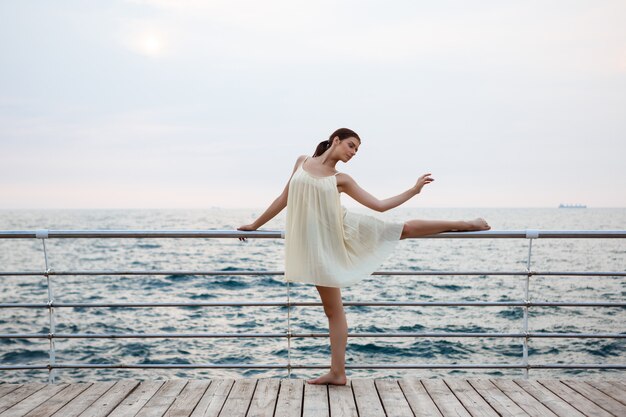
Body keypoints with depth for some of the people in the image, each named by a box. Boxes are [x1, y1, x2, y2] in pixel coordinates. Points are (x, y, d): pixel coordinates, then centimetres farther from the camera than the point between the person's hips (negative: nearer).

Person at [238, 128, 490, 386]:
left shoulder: (341, 179, 5)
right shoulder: (302, 162, 7)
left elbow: (379, 205, 3)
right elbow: (284, 198, 14)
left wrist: (414, 190, 2)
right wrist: (254, 225, 17)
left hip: (344, 230, 0)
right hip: (315, 243, 0)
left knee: (405, 229, -5)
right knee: (333, 309, 3)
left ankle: (464, 224, 12)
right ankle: (337, 373, 12)